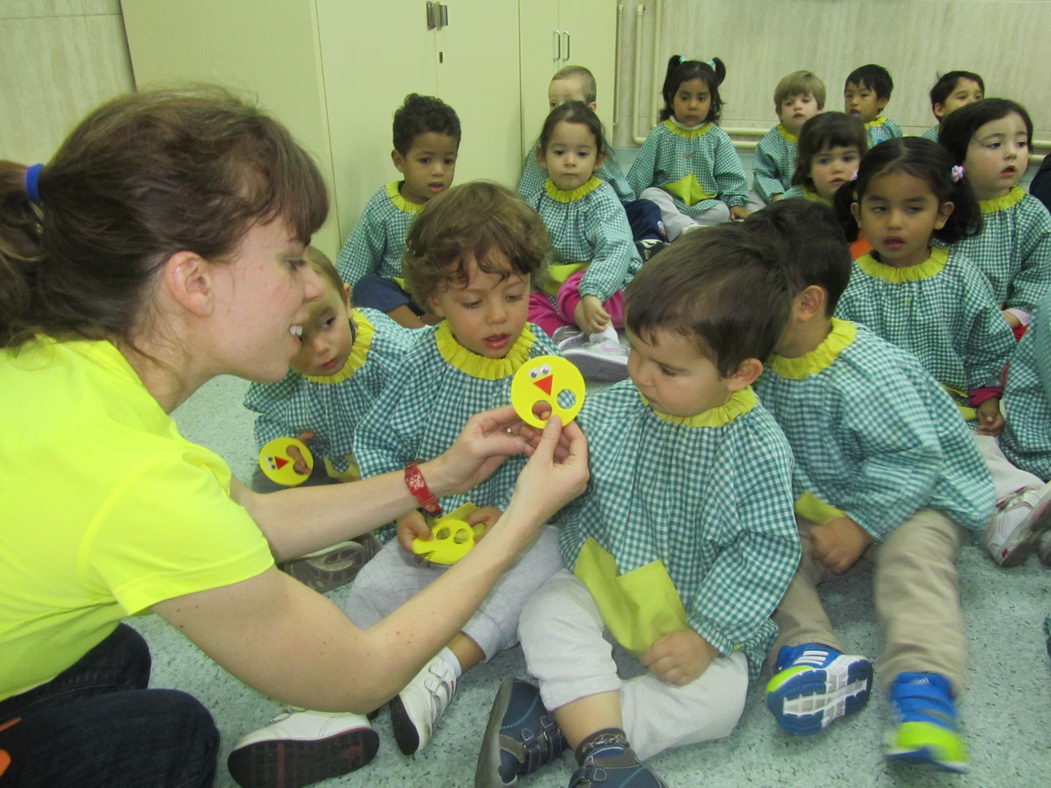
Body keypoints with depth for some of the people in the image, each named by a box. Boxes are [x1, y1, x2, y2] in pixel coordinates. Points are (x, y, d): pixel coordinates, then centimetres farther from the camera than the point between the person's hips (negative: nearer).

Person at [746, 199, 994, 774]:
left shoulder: (869, 371, -26)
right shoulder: (761, 365, -5)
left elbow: (911, 458, -23)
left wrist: (860, 525, -25)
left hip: (914, 498, -6)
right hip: (813, 506, 6)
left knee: (913, 554, -33)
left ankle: (924, 688, -40)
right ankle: (811, 649, -30)